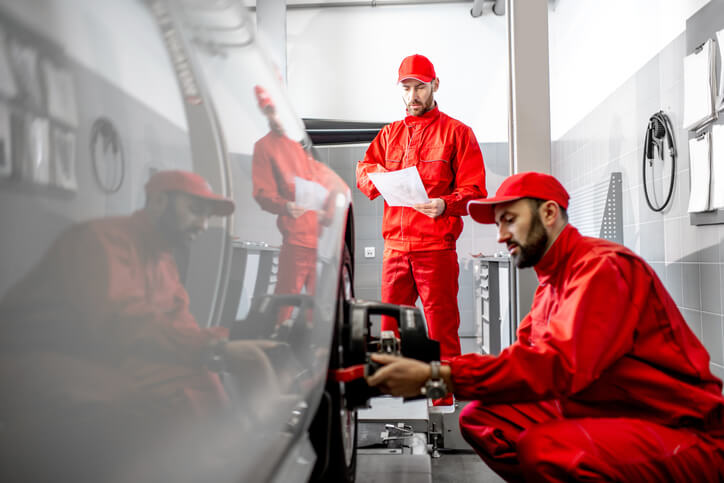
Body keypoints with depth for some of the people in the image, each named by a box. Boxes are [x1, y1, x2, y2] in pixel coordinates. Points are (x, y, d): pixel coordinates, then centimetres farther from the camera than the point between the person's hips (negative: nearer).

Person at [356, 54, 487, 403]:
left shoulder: (456, 132, 3)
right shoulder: (390, 133, 18)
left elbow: (474, 190, -3)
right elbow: (363, 172, 14)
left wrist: (445, 204, -23)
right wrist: (379, 174, -10)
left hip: (436, 247, -4)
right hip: (395, 245, 4)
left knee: (441, 331, -2)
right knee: (390, 329, 8)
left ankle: (443, 401, 7)